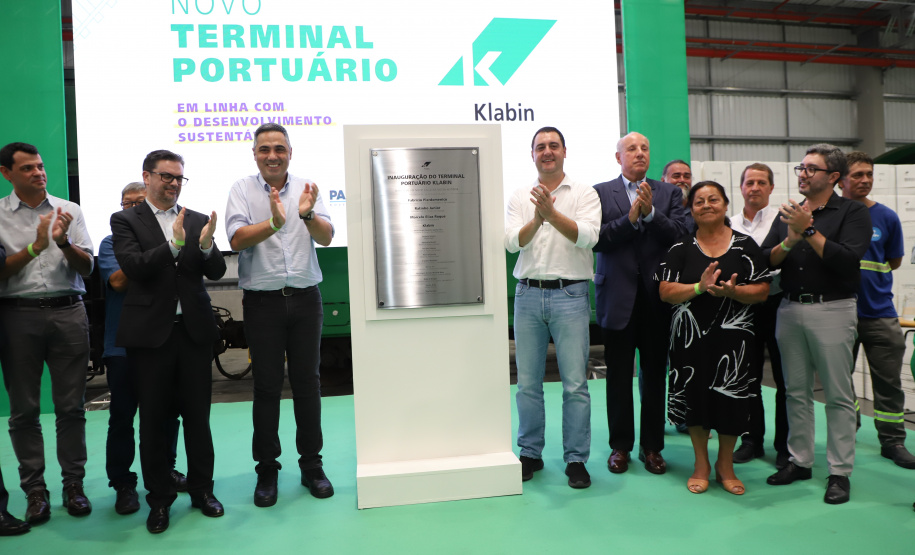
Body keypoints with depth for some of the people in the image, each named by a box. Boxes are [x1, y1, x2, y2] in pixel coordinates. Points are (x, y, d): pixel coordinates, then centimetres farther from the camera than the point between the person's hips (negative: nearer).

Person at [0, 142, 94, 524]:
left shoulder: (69, 211, 8)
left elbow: (87, 268, 4)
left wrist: (63, 242, -13)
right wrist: (35, 246, -13)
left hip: (68, 312, 1)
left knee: (71, 406, 4)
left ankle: (74, 484, 14)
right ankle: (34, 489, 17)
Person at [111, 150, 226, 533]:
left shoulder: (198, 221, 9)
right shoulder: (125, 221, 2)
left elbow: (217, 272, 1)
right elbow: (133, 267, -13)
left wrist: (205, 245, -19)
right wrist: (174, 245, -26)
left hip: (194, 329, 2)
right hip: (150, 332, -2)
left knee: (198, 415, 9)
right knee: (153, 418, 8)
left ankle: (202, 490, 24)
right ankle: (160, 499, 22)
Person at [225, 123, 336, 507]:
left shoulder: (305, 189, 6)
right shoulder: (242, 190, 2)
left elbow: (327, 237, -3)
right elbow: (237, 240, -11)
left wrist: (307, 215, -23)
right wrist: (274, 222, -27)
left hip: (305, 298, 2)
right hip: (263, 300, -1)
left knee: (307, 382, 8)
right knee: (266, 387, 5)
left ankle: (311, 464, 22)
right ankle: (267, 470, 19)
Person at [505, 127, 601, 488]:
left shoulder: (584, 194, 4)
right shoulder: (520, 198, 11)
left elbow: (587, 236, -11)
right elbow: (512, 242, -3)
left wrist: (553, 214, -23)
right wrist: (537, 219, -20)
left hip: (570, 295, -2)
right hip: (528, 294, 3)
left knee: (575, 383, 0)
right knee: (527, 382, 9)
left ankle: (576, 459, 14)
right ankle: (530, 454, 23)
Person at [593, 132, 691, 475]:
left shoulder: (670, 193, 9)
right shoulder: (601, 193, 4)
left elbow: (680, 235, -5)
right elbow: (596, 239, -7)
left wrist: (650, 212, -15)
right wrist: (630, 218, -17)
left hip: (657, 296, 1)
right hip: (618, 296, -1)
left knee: (655, 373, 8)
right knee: (618, 375, 7)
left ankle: (652, 446, 22)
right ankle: (620, 445, 21)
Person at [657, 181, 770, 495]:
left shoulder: (745, 245, 4)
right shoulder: (681, 248, 4)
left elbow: (762, 292, -1)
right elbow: (665, 292, -4)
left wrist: (732, 291, -21)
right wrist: (699, 287, -20)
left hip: (733, 337, 0)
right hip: (691, 337, 0)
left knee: (731, 400, 4)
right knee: (695, 398, 6)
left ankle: (725, 464, 28)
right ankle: (701, 464, 27)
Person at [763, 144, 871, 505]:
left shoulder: (852, 212, -1)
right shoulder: (788, 214, 14)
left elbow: (847, 260, -16)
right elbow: (765, 261, 6)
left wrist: (809, 231, -16)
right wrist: (789, 241, -11)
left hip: (832, 310, -5)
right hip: (790, 309, 5)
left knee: (838, 394, 1)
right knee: (796, 391, 10)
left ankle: (840, 472, 11)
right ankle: (800, 461, 21)